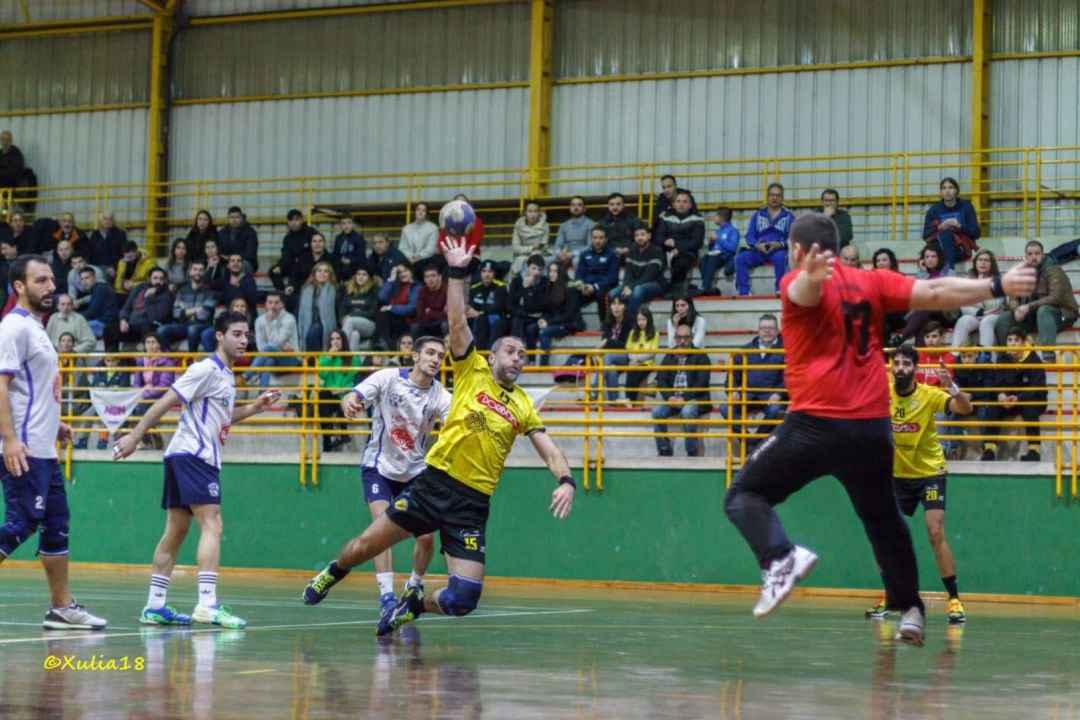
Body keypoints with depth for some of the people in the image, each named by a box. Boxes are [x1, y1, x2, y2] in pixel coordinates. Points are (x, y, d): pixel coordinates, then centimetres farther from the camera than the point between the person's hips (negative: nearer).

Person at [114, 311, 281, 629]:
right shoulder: (206, 369, -10)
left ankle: (155, 606, 11)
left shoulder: (226, 376, 17)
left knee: (176, 531, 9)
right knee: (212, 525, -17)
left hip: (202, 459, 10)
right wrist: (134, 436, -18)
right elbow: (165, 402, -14)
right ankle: (207, 604, -25)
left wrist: (255, 407, 19)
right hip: (192, 456, -10)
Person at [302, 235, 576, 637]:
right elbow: (457, 321, -4)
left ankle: (415, 604, 23)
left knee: (463, 599, -10)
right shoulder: (472, 371, 6)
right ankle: (333, 573, 38)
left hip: (472, 502, 1)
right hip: (435, 481, -1)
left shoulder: (523, 407, 11)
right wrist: (458, 272, -14)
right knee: (365, 547, 2)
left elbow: (551, 453, 7)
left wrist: (566, 481, -13)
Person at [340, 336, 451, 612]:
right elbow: (352, 398, -22)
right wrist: (349, 402, -47)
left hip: (415, 471, 3)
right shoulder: (389, 378, -15)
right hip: (379, 466, -3)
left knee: (426, 536, -2)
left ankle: (415, 585, 25)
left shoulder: (439, 395, -10)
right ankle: (386, 596, -19)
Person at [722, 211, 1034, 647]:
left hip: (814, 425, -4)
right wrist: (997, 286, 3)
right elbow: (935, 293, 1)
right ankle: (910, 609, 18)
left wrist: (811, 276, -50)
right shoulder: (871, 283, 10)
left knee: (744, 495, 8)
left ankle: (781, 558, -18)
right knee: (883, 519, 21)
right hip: (872, 429, 4)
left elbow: (805, 291, -27)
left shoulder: (799, 284, -2)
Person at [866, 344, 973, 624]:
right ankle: (891, 596, 19)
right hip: (898, 475, 4)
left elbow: (966, 409, -30)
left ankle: (954, 598, -9)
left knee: (936, 533, -16)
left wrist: (952, 388, -48)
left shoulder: (929, 395, -17)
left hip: (930, 472, -4)